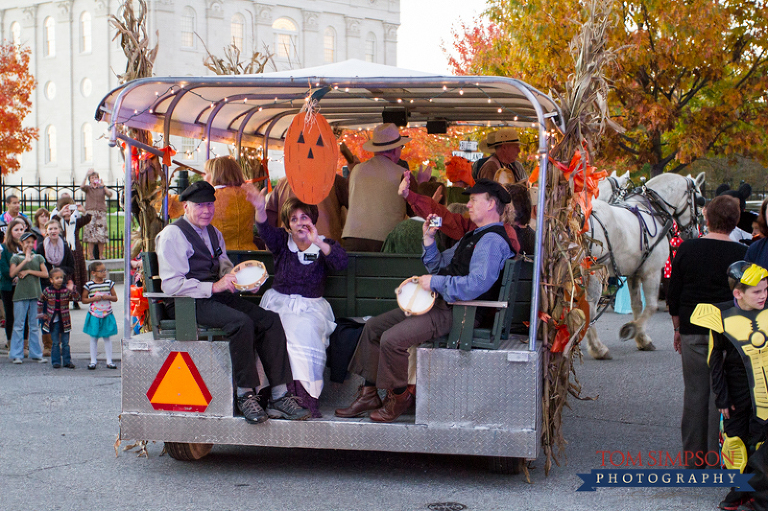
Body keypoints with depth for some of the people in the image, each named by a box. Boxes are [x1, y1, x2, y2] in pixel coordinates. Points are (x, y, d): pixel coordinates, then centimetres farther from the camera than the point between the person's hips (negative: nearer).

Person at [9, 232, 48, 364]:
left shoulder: (38, 257, 11)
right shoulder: (16, 257, 5)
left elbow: (45, 274, 1)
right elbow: (12, 273, -10)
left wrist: (29, 271, -8)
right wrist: (26, 260, -14)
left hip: (36, 293, 2)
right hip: (21, 294, -2)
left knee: (35, 325, 6)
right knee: (18, 325, -2)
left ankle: (36, 354, 11)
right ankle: (16, 355, 3)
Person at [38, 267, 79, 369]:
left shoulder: (66, 290, -5)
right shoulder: (47, 290, -3)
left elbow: (76, 298, -15)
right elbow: (40, 301, 12)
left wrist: (72, 290, -31)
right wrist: (41, 314, 10)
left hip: (64, 321, 0)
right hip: (53, 321, 0)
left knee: (65, 343, 6)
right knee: (55, 343, 4)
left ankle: (67, 361, 13)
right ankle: (56, 362, 11)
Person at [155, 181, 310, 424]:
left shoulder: (213, 233, 21)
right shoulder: (172, 235, -6)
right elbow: (171, 284, -15)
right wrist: (213, 287, -22)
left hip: (217, 294, 8)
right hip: (188, 303, -8)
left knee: (270, 320, -15)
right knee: (242, 322, -33)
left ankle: (279, 396, -17)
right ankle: (245, 395, -22)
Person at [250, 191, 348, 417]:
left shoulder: (324, 245, 6)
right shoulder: (282, 241, 9)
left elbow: (341, 262, -15)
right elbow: (265, 231, -13)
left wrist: (317, 242, -28)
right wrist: (260, 209, -34)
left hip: (311, 305, -1)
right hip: (279, 302, 1)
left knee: (305, 329, -32)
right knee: (286, 329, -30)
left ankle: (305, 394, -29)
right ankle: (306, 395, -25)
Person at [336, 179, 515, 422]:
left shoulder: (492, 240, -14)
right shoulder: (474, 236, 21)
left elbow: (476, 284, -28)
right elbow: (440, 265, 27)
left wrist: (435, 282, -18)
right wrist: (429, 238, 12)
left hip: (458, 313, -11)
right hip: (441, 303, 11)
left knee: (392, 339, -25)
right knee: (373, 326, 7)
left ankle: (399, 397, -2)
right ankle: (369, 394, 12)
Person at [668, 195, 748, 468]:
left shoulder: (687, 248, 0)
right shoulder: (741, 254, -8)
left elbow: (673, 293, 5)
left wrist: (678, 327, 15)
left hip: (692, 330, 2)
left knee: (694, 391, 9)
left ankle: (693, 453, 15)